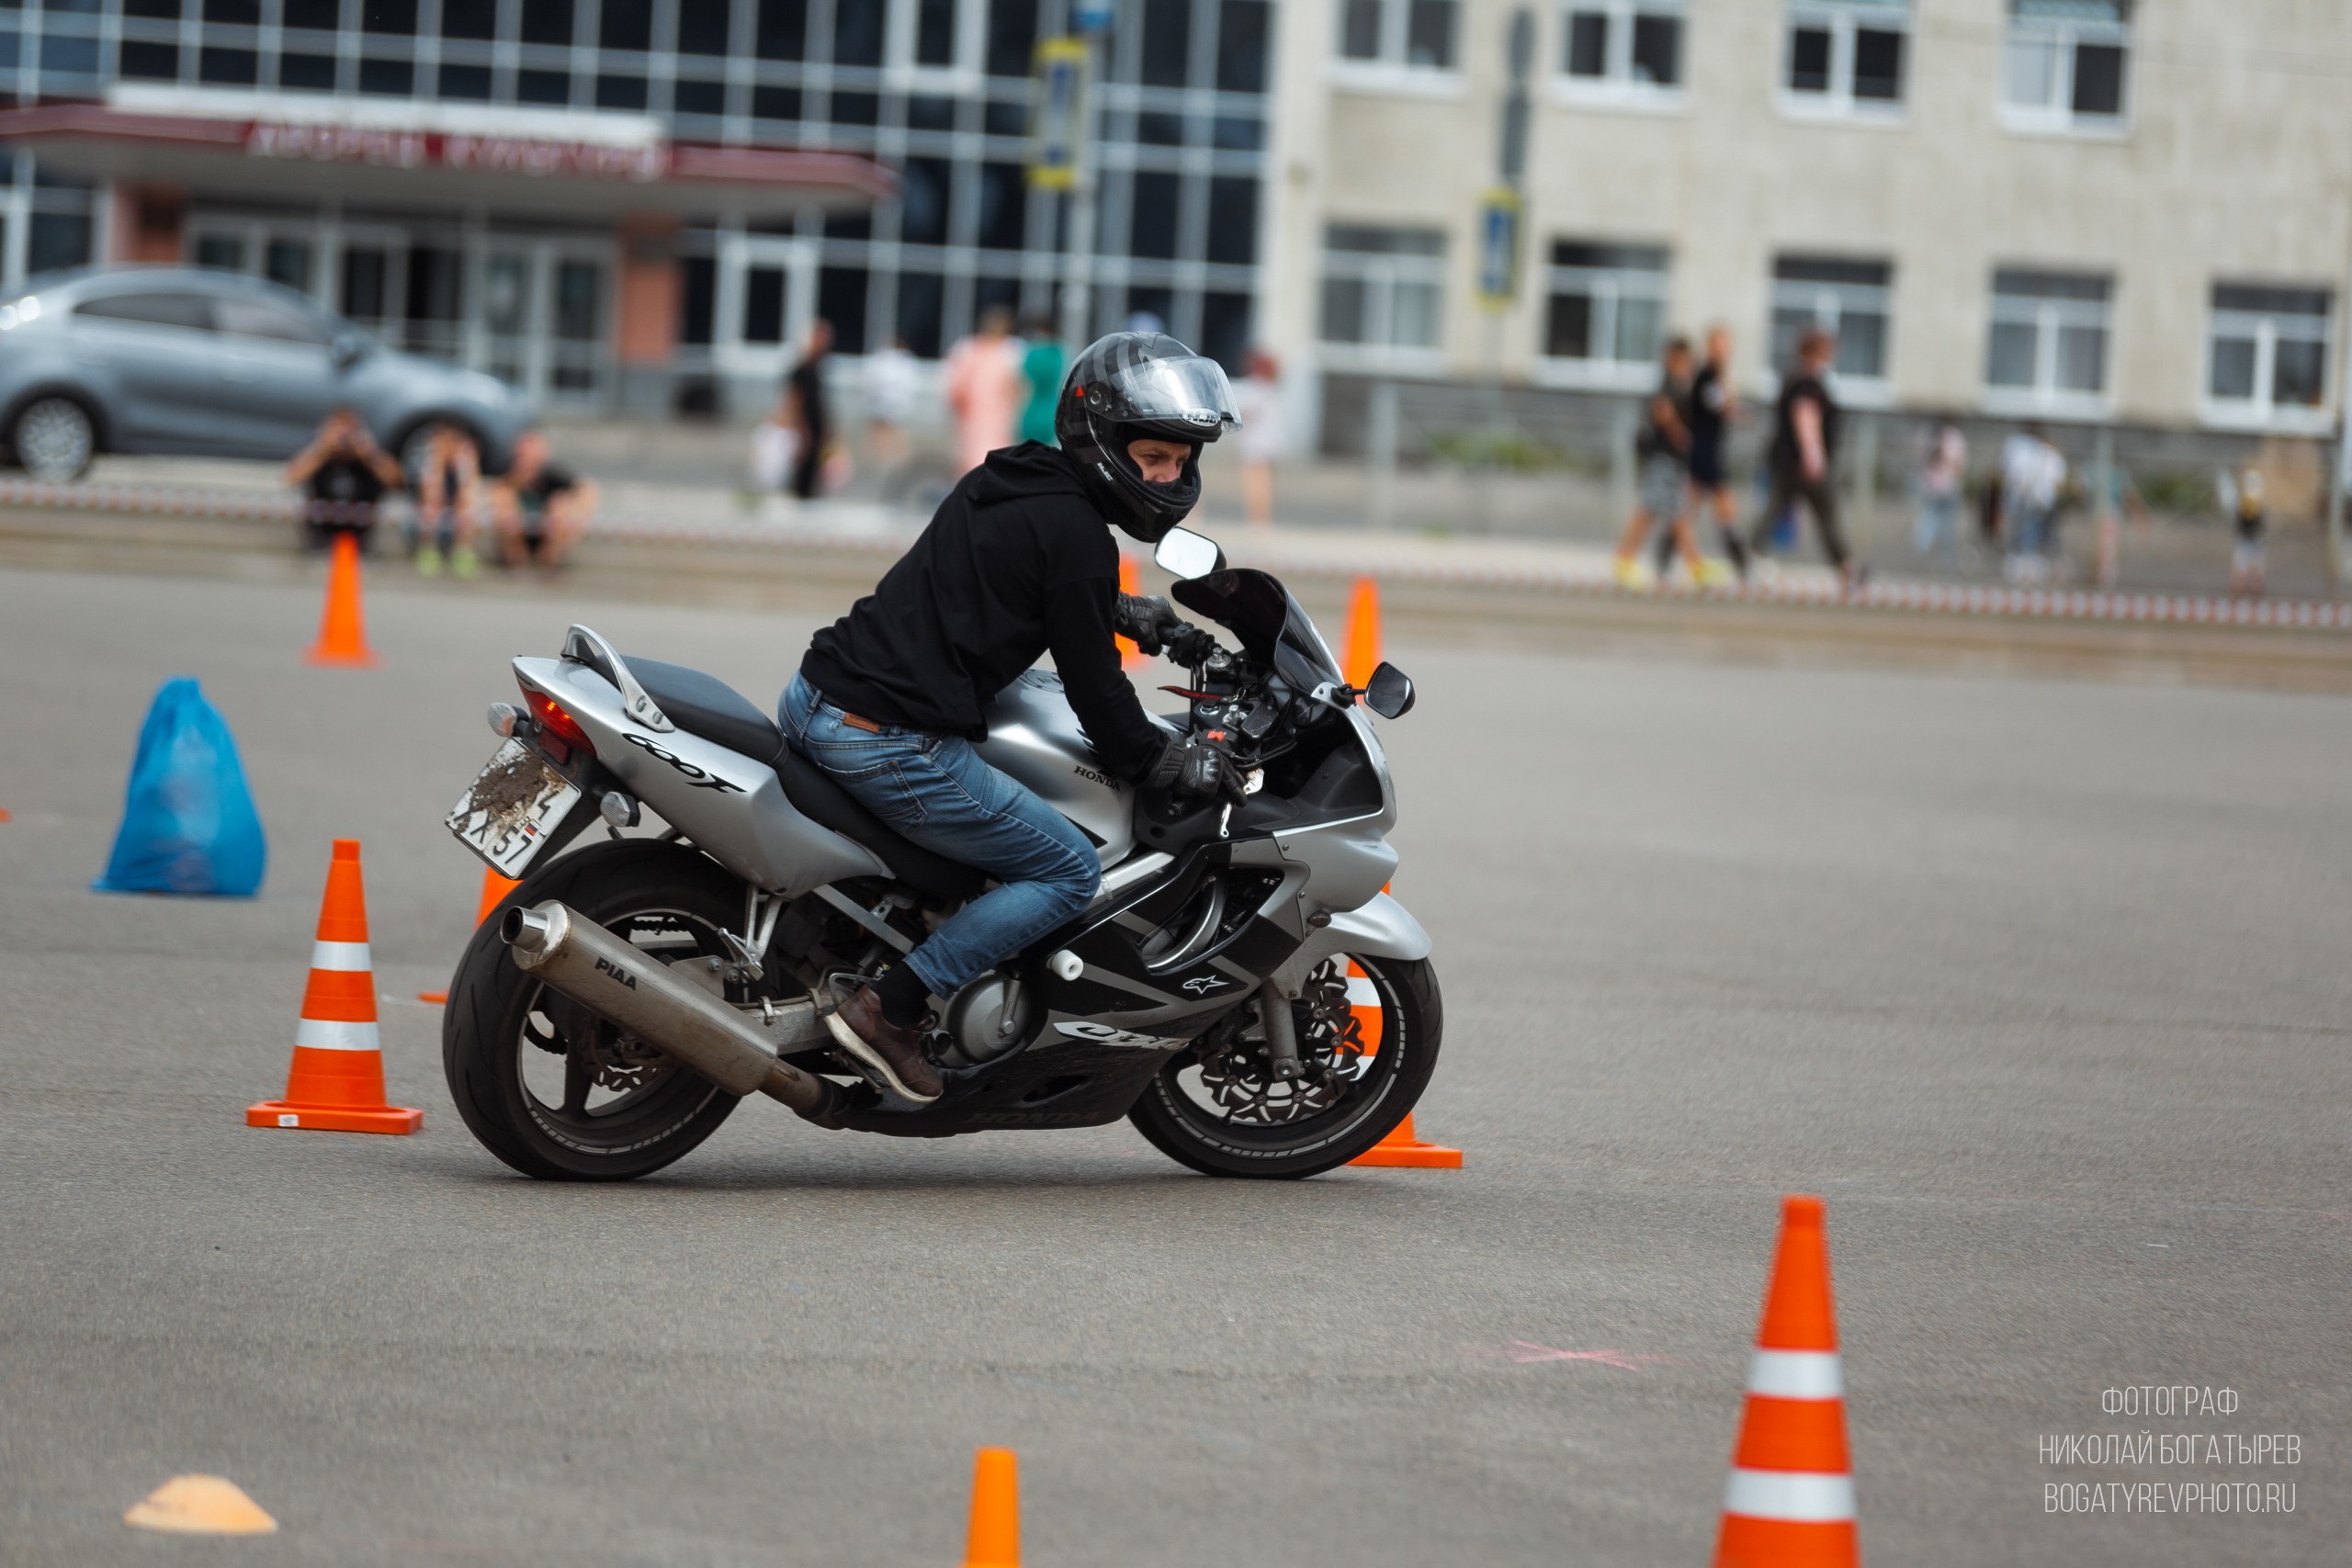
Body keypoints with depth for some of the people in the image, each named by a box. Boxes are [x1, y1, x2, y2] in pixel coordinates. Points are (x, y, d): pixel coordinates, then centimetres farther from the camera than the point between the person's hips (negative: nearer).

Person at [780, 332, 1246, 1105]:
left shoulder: (1007, 483, 16)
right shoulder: (1075, 532, -10)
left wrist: (1143, 618, 35)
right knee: (1070, 872, 1)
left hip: (812, 700, 9)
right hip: (892, 744, -9)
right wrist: (1176, 763, 7)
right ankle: (888, 1008, -5)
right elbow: (1094, 689, -7)